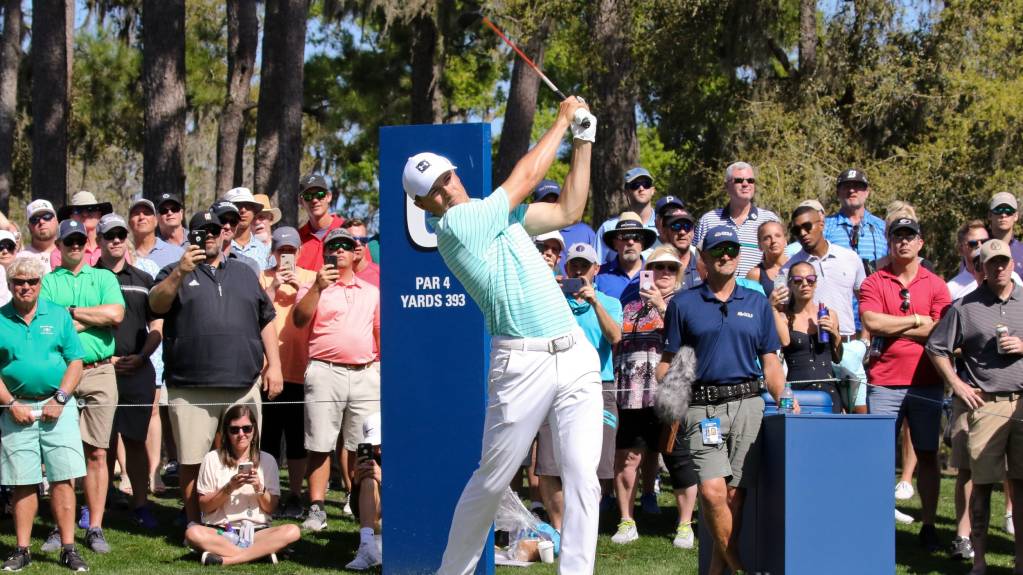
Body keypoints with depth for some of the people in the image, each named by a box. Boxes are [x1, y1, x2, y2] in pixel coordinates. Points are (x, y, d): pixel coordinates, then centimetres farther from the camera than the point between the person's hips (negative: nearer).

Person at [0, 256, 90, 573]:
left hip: (58, 407, 0)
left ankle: (68, 549, -1)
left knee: (63, 479, -4)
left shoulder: (59, 315, 6)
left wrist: (59, 399, -7)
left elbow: (75, 362, 4)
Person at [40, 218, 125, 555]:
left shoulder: (104, 278, 13)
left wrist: (72, 312, -2)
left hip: (99, 372, 1)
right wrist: (93, 319, -4)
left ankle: (94, 527, 4)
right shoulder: (47, 282, 10)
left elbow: (116, 314, -5)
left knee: (97, 452, 1)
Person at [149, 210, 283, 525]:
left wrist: (274, 364, 10)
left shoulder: (244, 273, 20)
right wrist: (180, 273, -22)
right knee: (192, 461, -2)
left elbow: (266, 320, 19)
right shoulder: (176, 272, 10)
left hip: (243, 384, 3)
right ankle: (194, 525, 8)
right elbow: (156, 304, -9)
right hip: (191, 389, -3)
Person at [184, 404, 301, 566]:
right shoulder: (212, 459, 5)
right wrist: (229, 488, -13)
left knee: (293, 531, -29)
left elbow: (271, 508, 7)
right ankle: (260, 553, -32)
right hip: (219, 532, -1)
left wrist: (259, 488, -11)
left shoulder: (266, 460, 9)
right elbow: (205, 506, 2)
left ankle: (225, 559, -32)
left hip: (256, 530, 2)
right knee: (192, 533, -34)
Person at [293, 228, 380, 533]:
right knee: (320, 445, -4)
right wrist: (318, 288, -19)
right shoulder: (315, 288, 8)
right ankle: (317, 509, -1)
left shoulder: (372, 292, 18)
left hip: (365, 373, 3)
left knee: (363, 446, 4)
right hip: (325, 372, -3)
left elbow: (381, 331, 21)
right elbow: (299, 320, -9)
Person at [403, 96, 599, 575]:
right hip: (523, 364, -6)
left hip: (576, 355, 6)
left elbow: (569, 210, 22)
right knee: (491, 480, 3)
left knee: (582, 476, -4)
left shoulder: (496, 215, 18)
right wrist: (563, 119, 9)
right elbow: (526, 177, -3)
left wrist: (583, 141, 17)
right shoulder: (453, 225, -6)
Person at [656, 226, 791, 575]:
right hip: (701, 408, -2)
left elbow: (770, 363, 15)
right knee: (712, 490, -17)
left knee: (735, 493, -4)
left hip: (747, 405, 2)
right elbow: (668, 361, 8)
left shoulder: (757, 304, 15)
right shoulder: (683, 304, 10)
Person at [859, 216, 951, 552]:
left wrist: (892, 327, -7)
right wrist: (917, 321, -5)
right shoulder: (874, 283, 5)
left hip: (926, 382, 1)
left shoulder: (935, 285, 8)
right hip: (884, 382, -1)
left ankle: (928, 525, 12)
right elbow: (872, 323, -11)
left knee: (927, 455, 5)